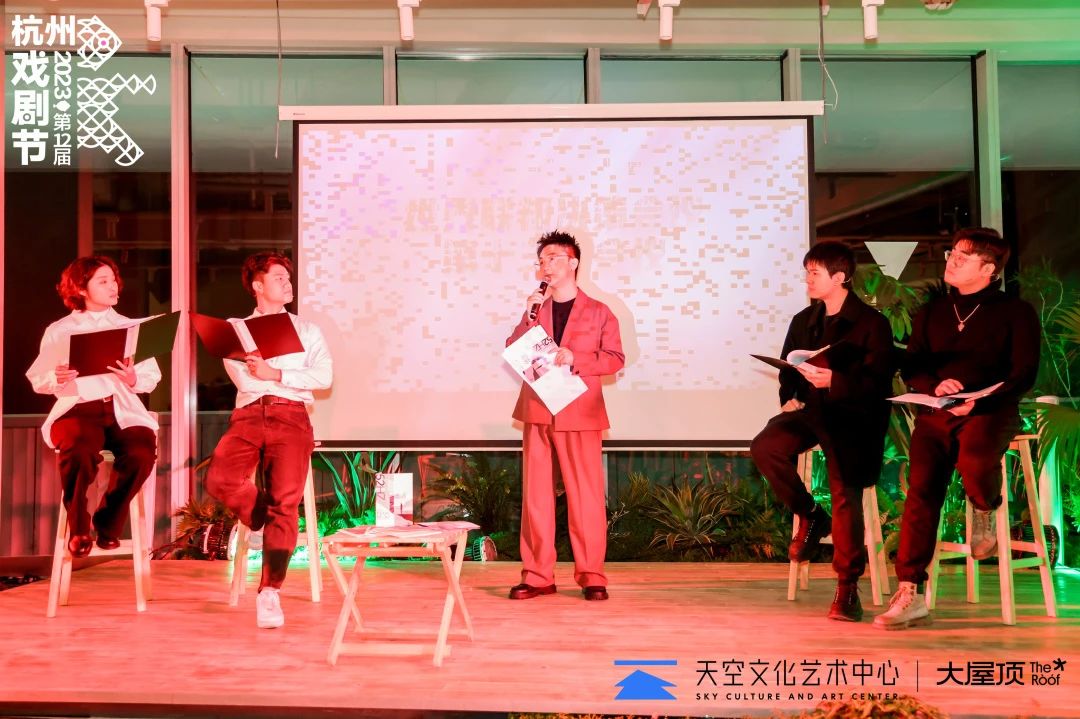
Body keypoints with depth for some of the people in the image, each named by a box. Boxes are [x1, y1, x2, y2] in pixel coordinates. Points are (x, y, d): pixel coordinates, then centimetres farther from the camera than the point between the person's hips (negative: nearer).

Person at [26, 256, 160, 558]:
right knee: (80, 452, -38)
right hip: (77, 408, -2)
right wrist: (57, 379, -15)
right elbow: (37, 380, 8)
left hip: (122, 409, 2)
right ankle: (78, 527, -13)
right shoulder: (59, 330, 12)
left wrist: (134, 379, -12)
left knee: (142, 452, -32)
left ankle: (109, 523, -5)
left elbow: (152, 377, 10)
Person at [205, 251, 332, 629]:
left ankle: (269, 593, -19)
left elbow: (324, 376, 3)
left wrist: (275, 373, -4)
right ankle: (270, 524, 0)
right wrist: (293, 369, 3)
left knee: (286, 497, -22)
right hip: (248, 415, 1)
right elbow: (243, 378, 2)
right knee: (220, 478, -28)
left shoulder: (306, 330, 21)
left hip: (292, 416, -1)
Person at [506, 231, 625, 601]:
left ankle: (591, 575, 5)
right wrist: (528, 317, -4)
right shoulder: (536, 310, 16)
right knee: (536, 494, 3)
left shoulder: (598, 312, 6)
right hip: (537, 412, 4)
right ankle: (538, 575, 8)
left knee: (585, 495, -3)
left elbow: (614, 358, -1)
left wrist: (576, 358, -15)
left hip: (579, 414, -3)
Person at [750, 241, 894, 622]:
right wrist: (789, 398, 3)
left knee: (845, 496, -14)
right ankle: (810, 516, -1)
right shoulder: (803, 321, 16)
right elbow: (788, 369, 24)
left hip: (853, 413, -5)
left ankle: (847, 588, -3)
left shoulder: (871, 323, -2)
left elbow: (877, 382, -10)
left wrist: (834, 382, -23)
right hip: (811, 409, 5)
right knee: (764, 446, -23)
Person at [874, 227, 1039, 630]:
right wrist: (935, 386, -9)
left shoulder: (1015, 312, 9)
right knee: (922, 488, -20)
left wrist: (979, 403, -18)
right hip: (936, 412, 3)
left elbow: (1024, 374, -1)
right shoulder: (932, 314, 21)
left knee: (975, 461, -37)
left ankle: (985, 511, 0)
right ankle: (910, 595, -19)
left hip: (991, 410, -3)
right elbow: (910, 369, 15)